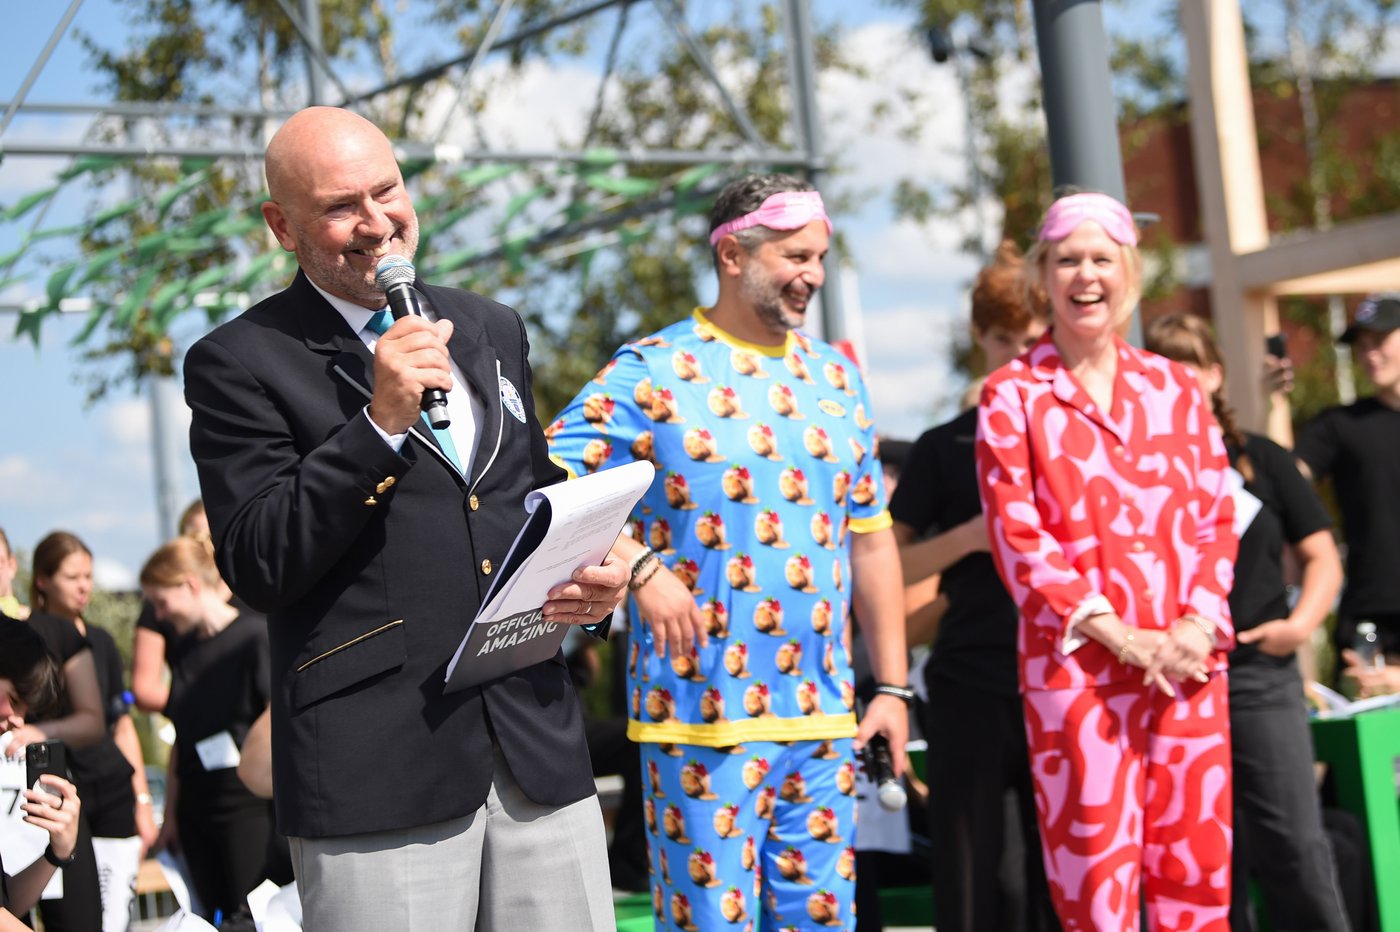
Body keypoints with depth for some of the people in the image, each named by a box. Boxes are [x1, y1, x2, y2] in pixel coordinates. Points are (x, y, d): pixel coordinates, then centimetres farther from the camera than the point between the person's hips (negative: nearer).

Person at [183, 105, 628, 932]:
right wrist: (380, 423, -17)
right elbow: (256, 569, -9)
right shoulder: (240, 363, -2)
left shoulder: (494, 331, 16)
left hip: (542, 753, 5)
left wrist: (590, 584, 6)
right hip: (377, 772, -5)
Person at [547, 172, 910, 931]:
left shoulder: (834, 376, 14)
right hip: (703, 718, -5)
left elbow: (869, 536, 17)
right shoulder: (652, 370, -4)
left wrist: (891, 685, 13)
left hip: (823, 717, 5)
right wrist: (641, 566, -22)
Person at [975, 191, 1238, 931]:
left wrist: (1197, 627, -5)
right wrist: (1119, 636, -11)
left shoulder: (1172, 387, 13)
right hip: (1076, 665, -3)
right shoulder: (1012, 396, 1)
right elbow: (1018, 538, -5)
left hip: (1188, 664, 3)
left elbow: (1216, 517, 11)